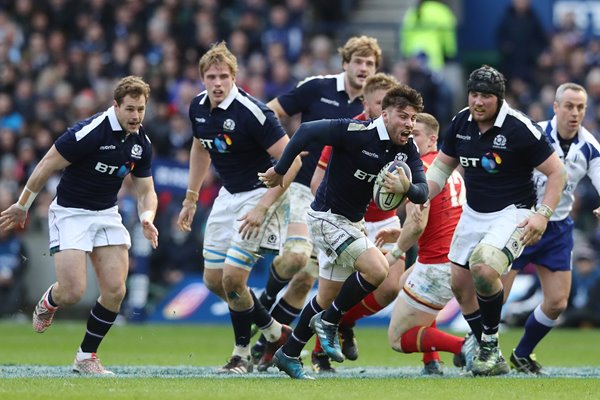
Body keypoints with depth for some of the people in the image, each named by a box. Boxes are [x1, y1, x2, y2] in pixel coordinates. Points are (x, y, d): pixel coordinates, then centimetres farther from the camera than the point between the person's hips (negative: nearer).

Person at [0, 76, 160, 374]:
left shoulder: (142, 143, -2)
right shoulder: (90, 132, -22)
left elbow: (145, 190, 8)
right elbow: (46, 166, -14)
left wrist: (147, 218, -14)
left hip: (107, 213, 6)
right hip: (70, 213, -6)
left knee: (115, 290, -6)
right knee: (72, 291, -15)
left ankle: (86, 357, 11)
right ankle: (47, 304, 24)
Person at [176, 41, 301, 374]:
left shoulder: (252, 112, -25)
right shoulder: (198, 107, -2)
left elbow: (291, 160, -24)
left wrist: (263, 207, -27)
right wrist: (190, 199, 19)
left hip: (262, 193, -8)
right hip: (228, 194, 8)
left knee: (233, 277, -15)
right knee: (213, 279, 7)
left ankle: (242, 353, 8)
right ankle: (274, 332, 25)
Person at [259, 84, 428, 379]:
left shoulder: (407, 149, -4)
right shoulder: (356, 133, -24)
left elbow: (422, 192, -11)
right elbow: (307, 131, -20)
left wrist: (406, 187, -34)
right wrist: (279, 171, -13)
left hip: (352, 222, 8)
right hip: (327, 216, -8)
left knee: (328, 297, 16)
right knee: (377, 269, -23)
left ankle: (289, 354, 31)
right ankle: (328, 322, -4)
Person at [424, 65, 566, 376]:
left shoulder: (519, 128, -19)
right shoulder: (461, 123, -2)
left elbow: (556, 172, -13)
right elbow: (442, 166, 13)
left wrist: (543, 215, -22)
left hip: (512, 213, -7)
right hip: (473, 213, 7)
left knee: (484, 269, -29)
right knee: (460, 284, 5)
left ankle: (491, 341, -7)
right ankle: (492, 359, 20)